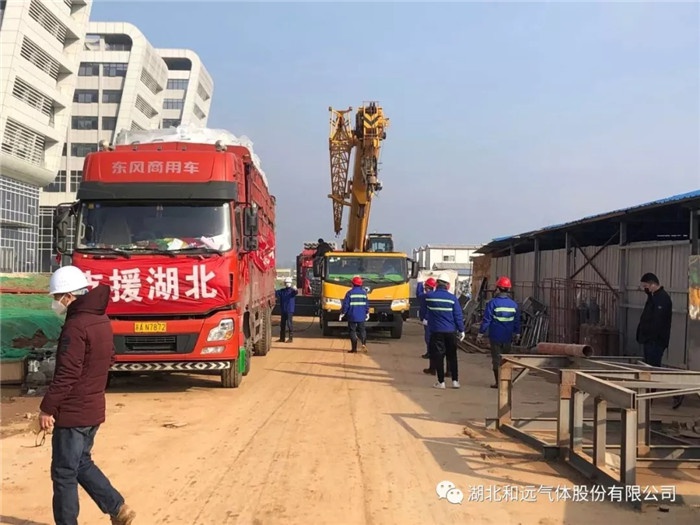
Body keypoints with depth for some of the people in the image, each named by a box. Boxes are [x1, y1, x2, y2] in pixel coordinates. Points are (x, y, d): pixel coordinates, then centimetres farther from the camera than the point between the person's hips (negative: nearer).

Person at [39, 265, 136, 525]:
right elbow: (108, 360, 18)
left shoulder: (76, 325, -19)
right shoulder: (102, 320, 9)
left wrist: (48, 407, -16)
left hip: (72, 413, -9)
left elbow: (67, 373, -22)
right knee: (81, 464, 21)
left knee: (63, 473, 4)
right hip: (94, 409, 9)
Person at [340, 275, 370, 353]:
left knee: (352, 331, 4)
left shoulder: (350, 293, -9)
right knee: (362, 330, 13)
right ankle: (364, 343, -11)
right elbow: (367, 304, 9)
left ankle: (354, 348, 3)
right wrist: (367, 313, 22)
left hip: (352, 316, -3)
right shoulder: (364, 292, 3)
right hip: (361, 316, 3)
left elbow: (345, 304, -9)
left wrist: (342, 313, 1)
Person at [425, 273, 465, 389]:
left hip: (436, 331, -1)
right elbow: (458, 315, -5)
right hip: (451, 331, 1)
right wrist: (461, 330, 2)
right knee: (452, 356, 12)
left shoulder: (429, 296, -5)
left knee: (438, 356, 5)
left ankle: (441, 382, 5)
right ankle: (455, 381, 12)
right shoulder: (452, 298, -5)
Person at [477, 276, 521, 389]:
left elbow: (486, 320, -11)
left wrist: (480, 334, -5)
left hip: (495, 337, -3)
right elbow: (517, 321, 10)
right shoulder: (514, 304, 2)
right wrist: (517, 334, 23)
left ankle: (498, 382, 4)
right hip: (508, 337, 4)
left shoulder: (493, 303, -11)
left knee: (496, 359, 4)